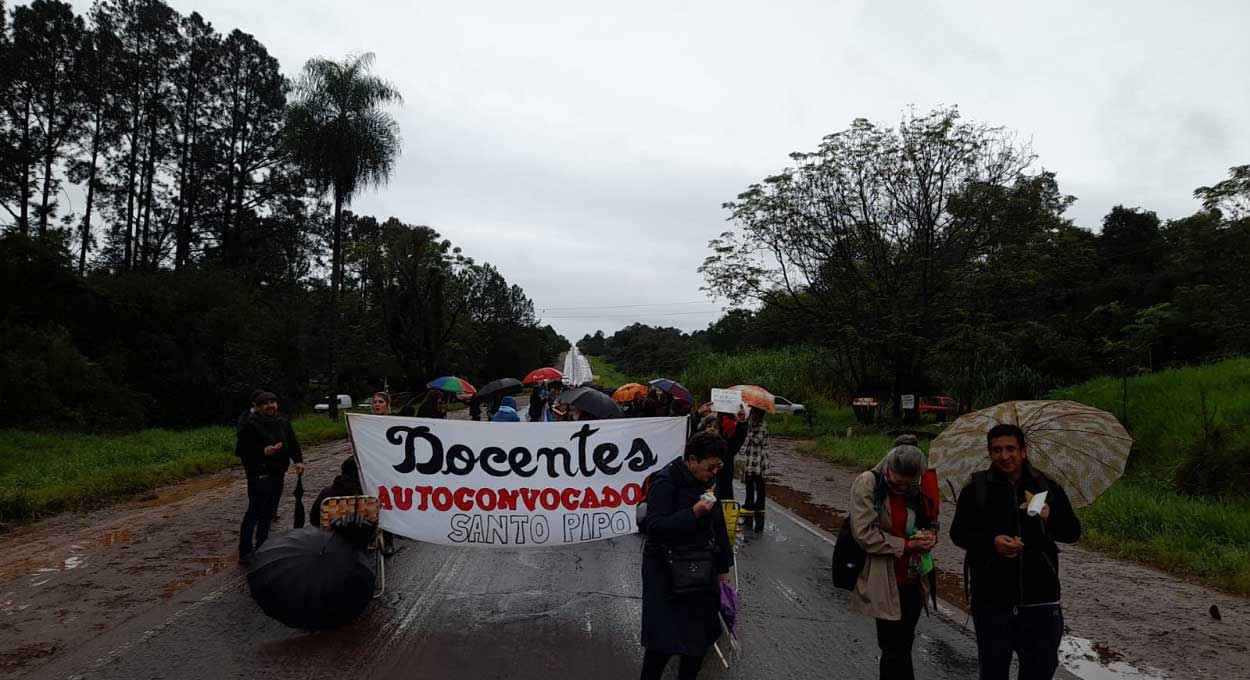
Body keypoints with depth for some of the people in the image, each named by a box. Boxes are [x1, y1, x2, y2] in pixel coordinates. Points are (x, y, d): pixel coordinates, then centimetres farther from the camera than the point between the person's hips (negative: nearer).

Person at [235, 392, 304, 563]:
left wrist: (298, 461, 2)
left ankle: (261, 548, 25)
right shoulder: (250, 425, -8)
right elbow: (239, 450, -10)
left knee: (269, 512, 14)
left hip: (278, 474, 7)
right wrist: (262, 452, -21)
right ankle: (245, 552, -6)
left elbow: (293, 444, 19)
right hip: (259, 475, -7)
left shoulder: (283, 423, 12)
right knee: (255, 511, -10)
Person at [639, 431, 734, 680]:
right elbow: (654, 526, -23)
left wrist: (723, 567, 15)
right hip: (667, 572, -7)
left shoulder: (707, 481, 6)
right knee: (665, 640, -3)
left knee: (701, 634, 13)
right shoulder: (666, 482, -17)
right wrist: (693, 513, -31)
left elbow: (717, 526, 14)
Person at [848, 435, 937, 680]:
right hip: (884, 584, -5)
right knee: (896, 651, -1)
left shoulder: (917, 488, 3)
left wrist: (930, 535, -4)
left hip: (912, 581, 5)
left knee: (899, 647, 16)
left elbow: (929, 521, 19)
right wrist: (907, 545, -17)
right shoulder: (867, 483, -13)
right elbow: (864, 534, -18)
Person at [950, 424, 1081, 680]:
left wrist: (1050, 518, -16)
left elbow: (1073, 533, 5)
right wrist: (991, 541, -17)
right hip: (992, 599, -1)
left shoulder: (1048, 487, 5)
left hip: (1040, 598, 2)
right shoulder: (976, 489, 0)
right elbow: (958, 533, 1)